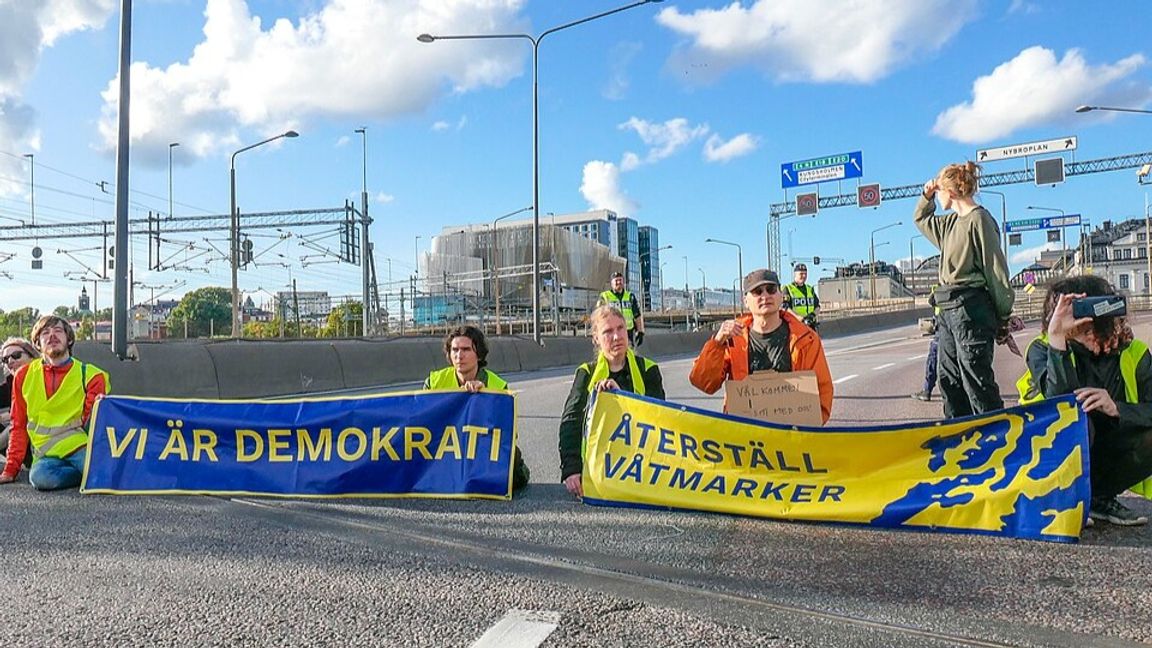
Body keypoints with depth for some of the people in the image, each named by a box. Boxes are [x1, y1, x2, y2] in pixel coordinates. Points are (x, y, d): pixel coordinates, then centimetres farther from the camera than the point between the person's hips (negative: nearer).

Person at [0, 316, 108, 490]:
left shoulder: (90, 374, 4)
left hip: (81, 445, -2)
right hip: (48, 454, 3)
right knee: (40, 477, -34)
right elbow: (19, 426, 15)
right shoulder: (24, 376, 11)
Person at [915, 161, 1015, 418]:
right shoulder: (950, 223, 16)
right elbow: (922, 219, 38)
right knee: (949, 382, 11)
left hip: (971, 309, -9)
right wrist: (926, 196, 19)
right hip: (949, 310, 9)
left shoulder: (979, 218, -9)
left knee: (977, 380, -9)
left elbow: (996, 270, -11)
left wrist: (1003, 318, -10)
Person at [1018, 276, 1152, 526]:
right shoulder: (1043, 349, -14)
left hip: (1103, 453, 4)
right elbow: (1061, 399, -33)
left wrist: (1116, 408, -34)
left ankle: (1100, 498, 1)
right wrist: (1057, 337, -40)